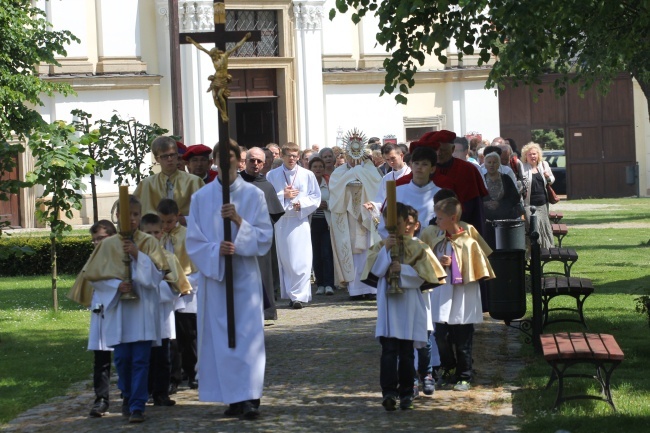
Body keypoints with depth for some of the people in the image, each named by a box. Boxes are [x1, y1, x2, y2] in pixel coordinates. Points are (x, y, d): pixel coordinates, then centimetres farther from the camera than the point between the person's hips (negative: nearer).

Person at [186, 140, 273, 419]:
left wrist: (239, 221, -17)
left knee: (248, 334, -7)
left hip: (245, 276, -1)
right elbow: (193, 242, 2)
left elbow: (265, 238, -2)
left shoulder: (254, 195, 2)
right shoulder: (201, 198, 4)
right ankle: (233, 397, 8)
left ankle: (250, 397, -8)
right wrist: (216, 250, -17)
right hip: (214, 276, 1)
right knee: (220, 338, 1)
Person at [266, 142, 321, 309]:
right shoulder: (272, 175, 6)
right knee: (284, 260, 5)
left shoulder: (307, 175, 5)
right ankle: (290, 294, 13)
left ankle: (299, 295, -9)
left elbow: (316, 198, 4)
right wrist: (283, 195, -11)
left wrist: (301, 203, -11)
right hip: (281, 222, 2)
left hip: (300, 220, -1)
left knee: (300, 261, -9)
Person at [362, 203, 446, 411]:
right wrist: (386, 250, -14)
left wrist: (403, 269, -16)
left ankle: (406, 393, 14)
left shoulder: (418, 248, 3)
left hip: (410, 305, 0)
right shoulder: (381, 246, 7)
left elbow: (423, 275, -4)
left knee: (406, 352, 7)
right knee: (389, 349, -11)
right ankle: (389, 391, -17)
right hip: (387, 303, 0)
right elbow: (374, 270, -5)